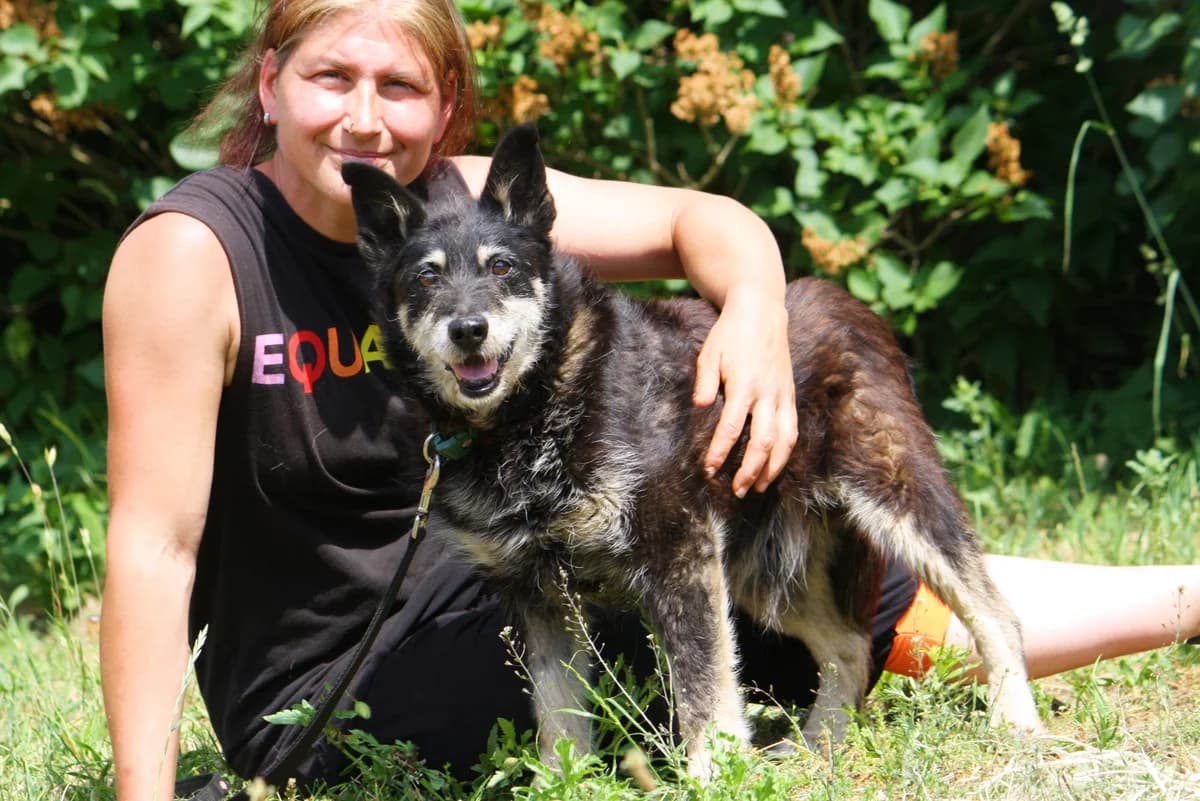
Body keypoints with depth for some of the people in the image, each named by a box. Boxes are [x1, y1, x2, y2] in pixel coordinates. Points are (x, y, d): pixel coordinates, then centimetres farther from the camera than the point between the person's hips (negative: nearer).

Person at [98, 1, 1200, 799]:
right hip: (320, 694, -6)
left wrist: (756, 308, -23)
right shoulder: (191, 251, -20)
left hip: (470, 591, 6)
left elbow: (703, 221, 0)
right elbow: (156, 539, -23)